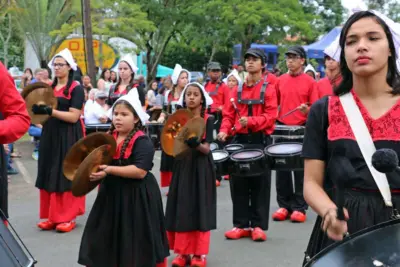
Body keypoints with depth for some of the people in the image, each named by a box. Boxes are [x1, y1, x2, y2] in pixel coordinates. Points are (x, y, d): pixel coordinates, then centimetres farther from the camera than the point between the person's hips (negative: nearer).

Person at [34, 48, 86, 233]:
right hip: (49, 135, 6)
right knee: (49, 175, 6)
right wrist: (38, 109, -8)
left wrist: (50, 111, -23)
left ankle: (68, 217, 4)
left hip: (68, 137, -6)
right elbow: (43, 111, 14)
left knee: (67, 175, -3)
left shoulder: (76, 88, -6)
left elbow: (74, 116, -15)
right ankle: (52, 216, 13)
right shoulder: (49, 87, 12)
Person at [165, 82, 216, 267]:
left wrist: (196, 143, -32)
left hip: (201, 169, -3)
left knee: (200, 209, 0)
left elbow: (206, 149, -12)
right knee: (182, 210, 4)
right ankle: (183, 252, 14)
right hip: (182, 167, 3)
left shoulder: (208, 119, -4)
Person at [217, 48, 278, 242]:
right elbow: (229, 114, 11)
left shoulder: (269, 88, 1)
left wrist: (250, 121, -24)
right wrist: (225, 130, -7)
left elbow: (271, 115, -9)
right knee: (238, 183, 5)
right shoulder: (237, 89, 13)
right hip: (239, 140, 4)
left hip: (260, 141, -4)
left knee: (260, 184, 0)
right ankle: (241, 224, 14)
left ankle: (259, 226, 7)